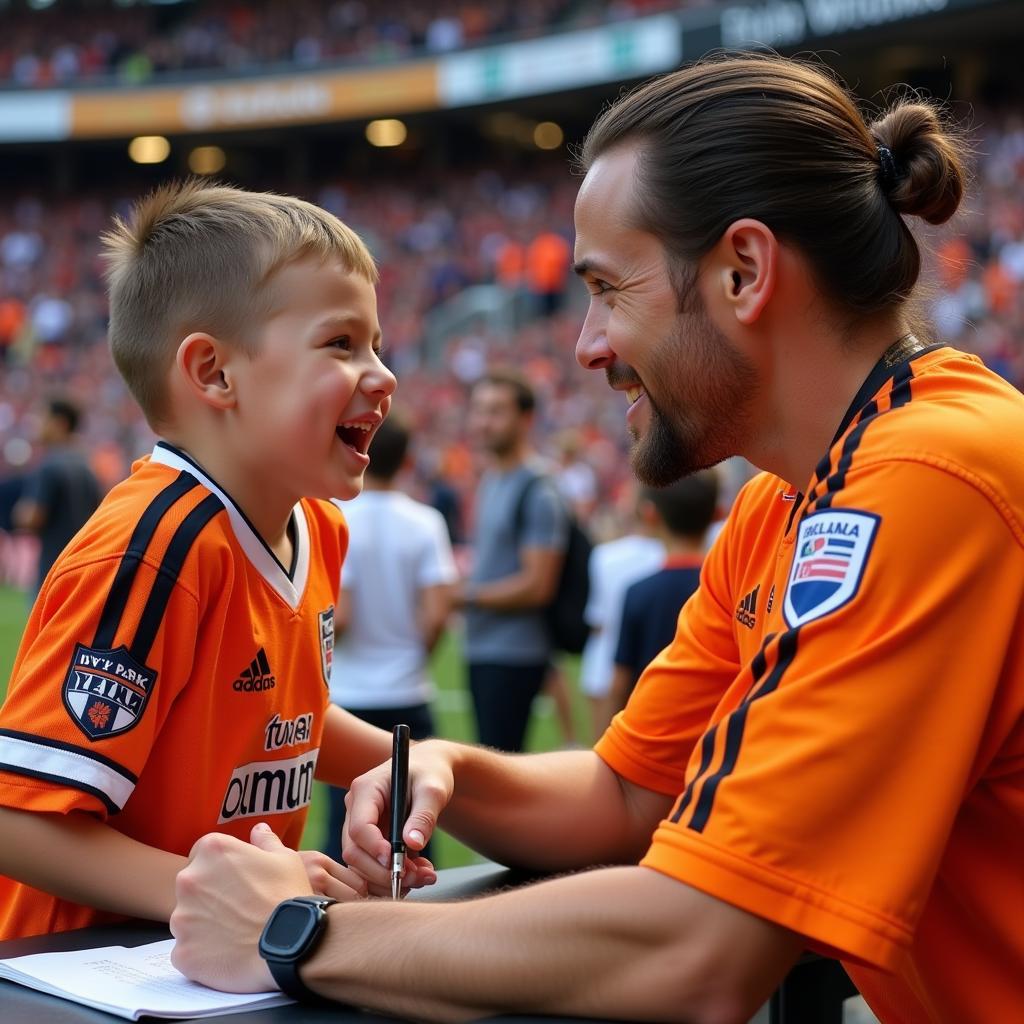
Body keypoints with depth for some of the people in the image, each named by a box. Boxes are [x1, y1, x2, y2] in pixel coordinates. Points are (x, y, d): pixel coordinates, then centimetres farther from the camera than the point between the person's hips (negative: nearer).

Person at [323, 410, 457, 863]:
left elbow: (337, 617, -18)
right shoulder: (425, 522, -4)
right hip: (408, 693, 2)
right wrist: (416, 653, 8)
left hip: (349, 694, -2)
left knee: (344, 823, 6)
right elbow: (437, 613, -10)